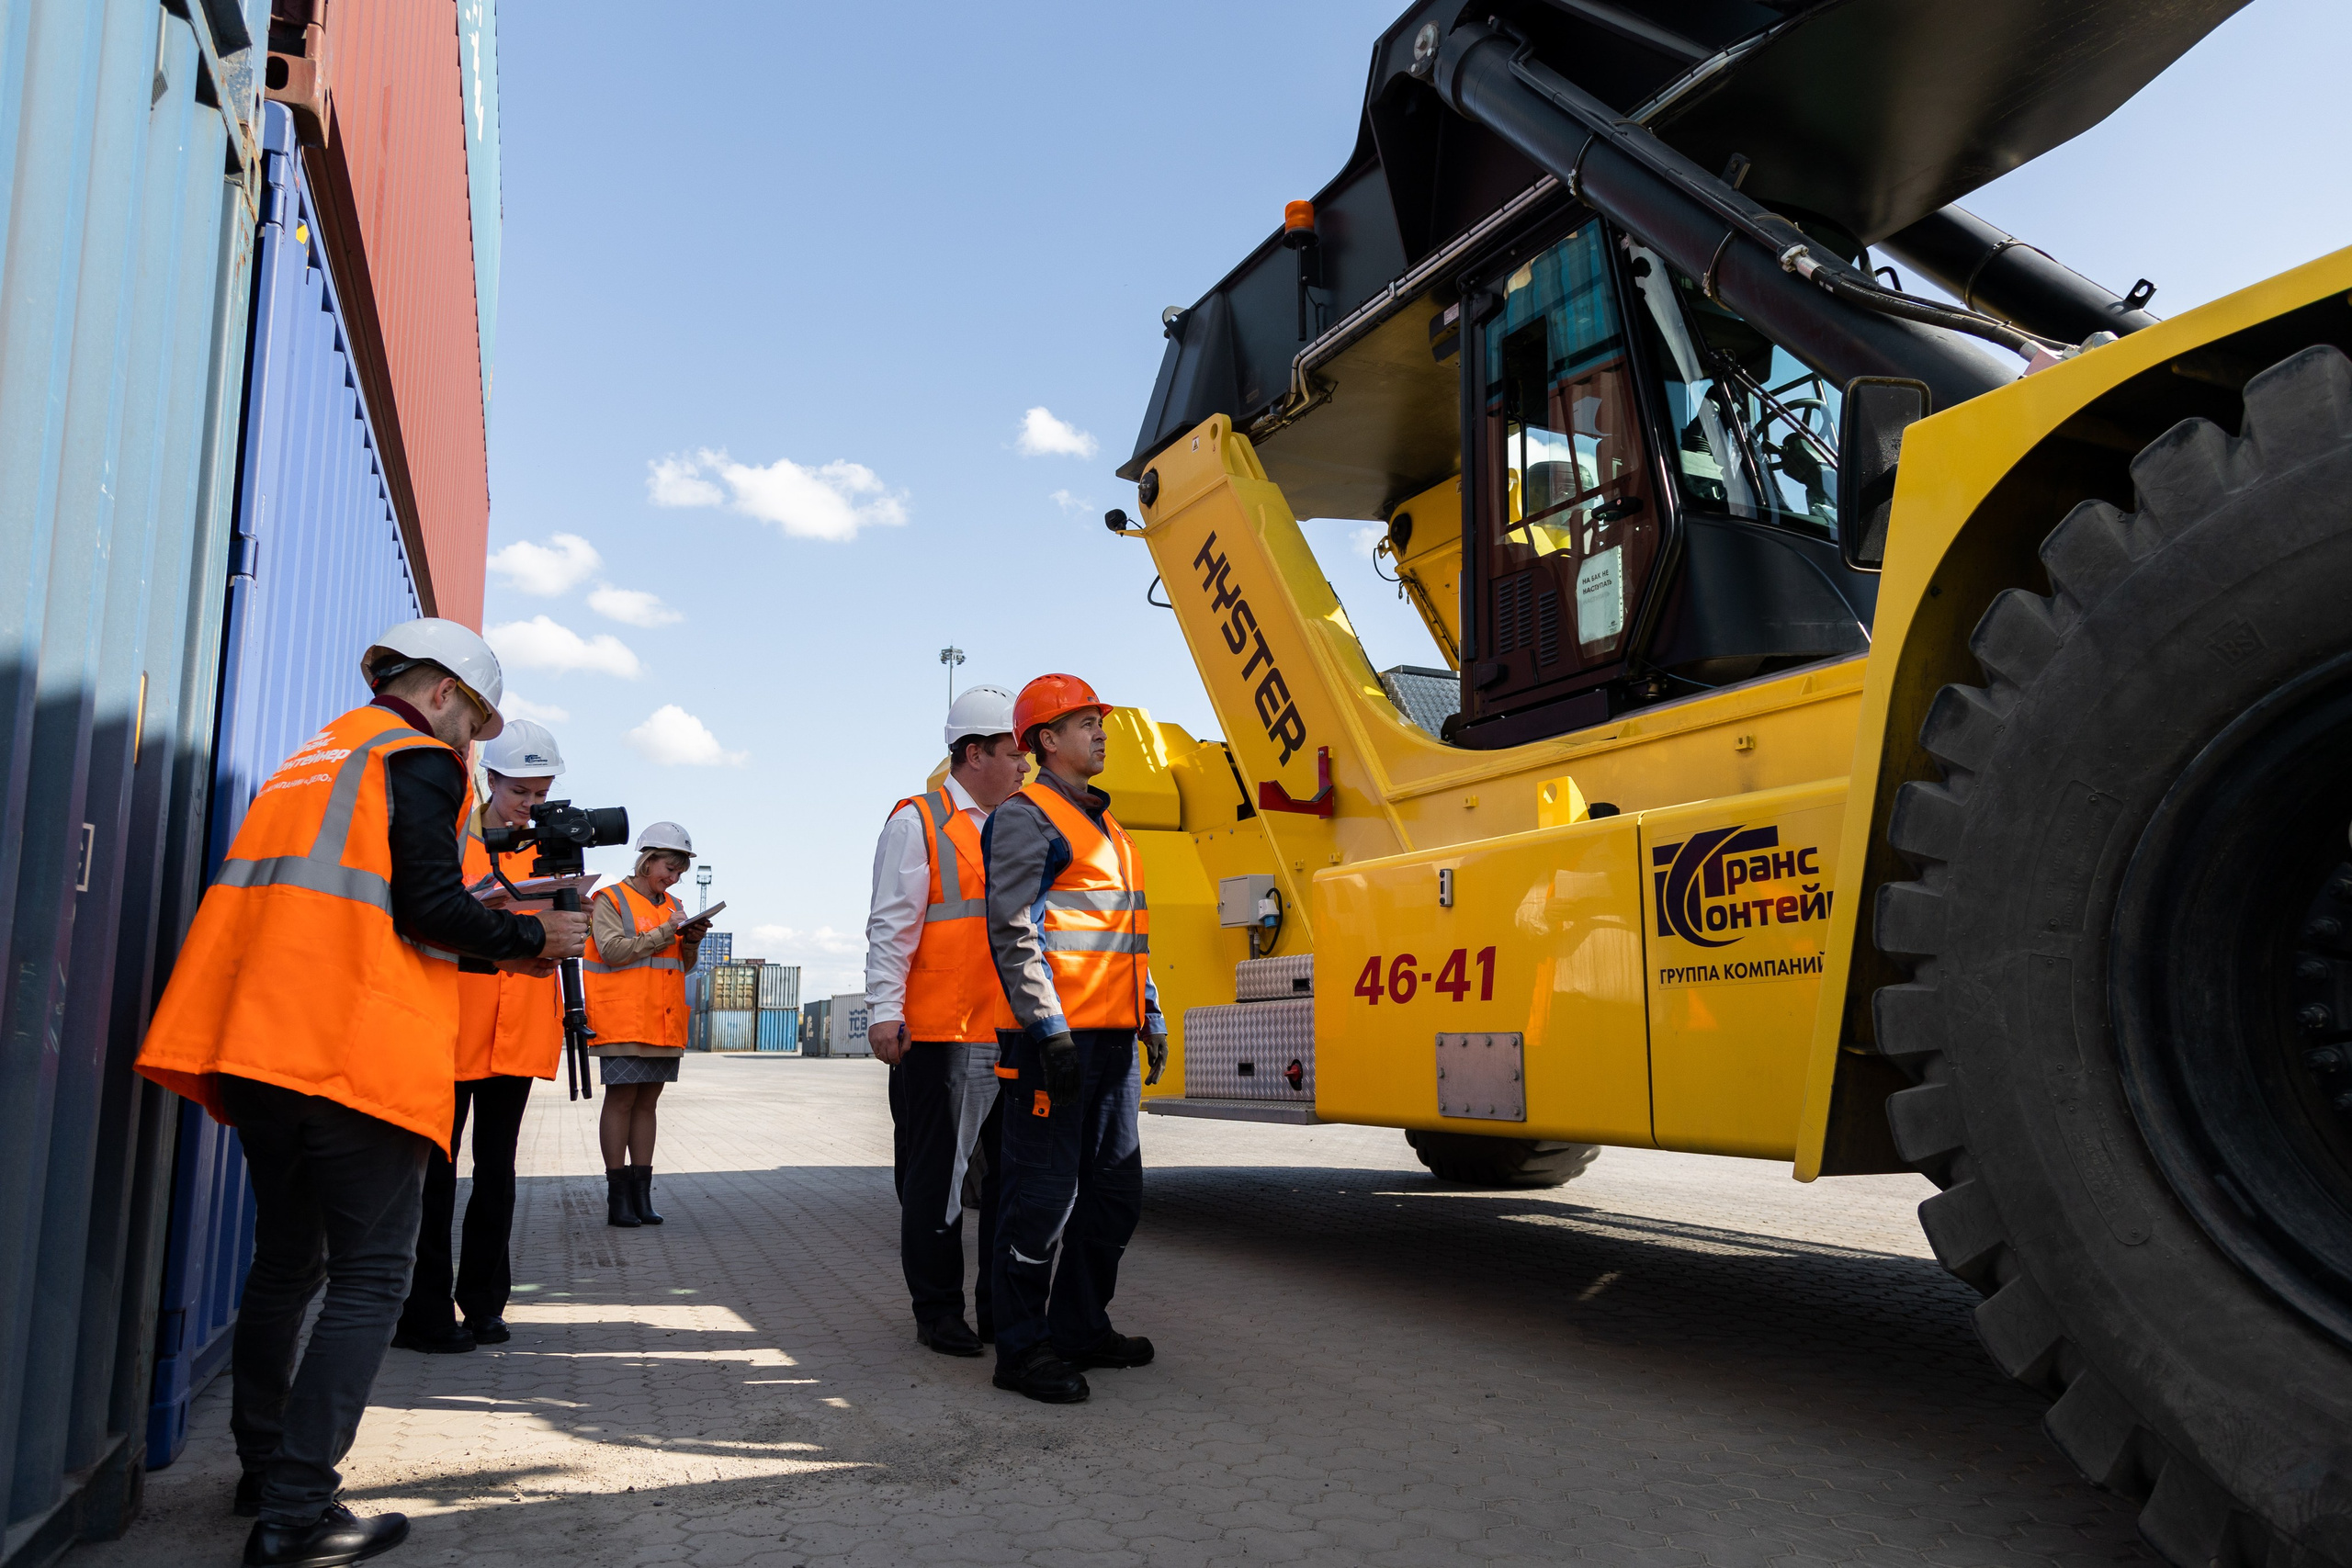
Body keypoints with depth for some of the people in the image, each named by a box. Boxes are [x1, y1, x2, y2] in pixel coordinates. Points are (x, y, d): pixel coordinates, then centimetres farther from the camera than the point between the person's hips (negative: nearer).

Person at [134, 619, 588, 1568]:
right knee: (369, 1276, -3)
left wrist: (488, 942, 23)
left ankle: (266, 1471, 31)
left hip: (256, 1043, 9)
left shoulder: (311, 760, 24)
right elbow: (430, 906, -14)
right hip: (353, 1054, -9)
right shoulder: (419, 760, -2)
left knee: (286, 1259, 20)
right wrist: (531, 940, 1)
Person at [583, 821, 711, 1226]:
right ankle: (617, 1195, 0)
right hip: (623, 1022, -6)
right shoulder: (610, 900, -1)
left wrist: (691, 941, 1)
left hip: (664, 1023, 6)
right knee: (621, 1100, -4)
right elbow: (613, 950, -15)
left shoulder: (672, 906, 19)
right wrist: (663, 934, -14)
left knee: (647, 1102, 7)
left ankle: (641, 1192, 9)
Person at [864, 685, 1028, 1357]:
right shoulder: (918, 822, -1)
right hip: (938, 1035, -6)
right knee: (934, 1175, 2)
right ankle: (937, 1310, 14)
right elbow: (891, 925, -8)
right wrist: (884, 1010, -16)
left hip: (1011, 1036, 6)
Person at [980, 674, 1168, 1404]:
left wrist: (1152, 1018, 21)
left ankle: (1080, 1327, 25)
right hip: (1058, 1035, -9)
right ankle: (1022, 1348, 4)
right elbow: (1013, 933, -15)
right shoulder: (1026, 817, -5)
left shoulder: (1104, 824, 22)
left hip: (1112, 1037, 9)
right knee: (1043, 1192, -5)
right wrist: (1049, 1030, -21)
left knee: (1116, 1191, 13)